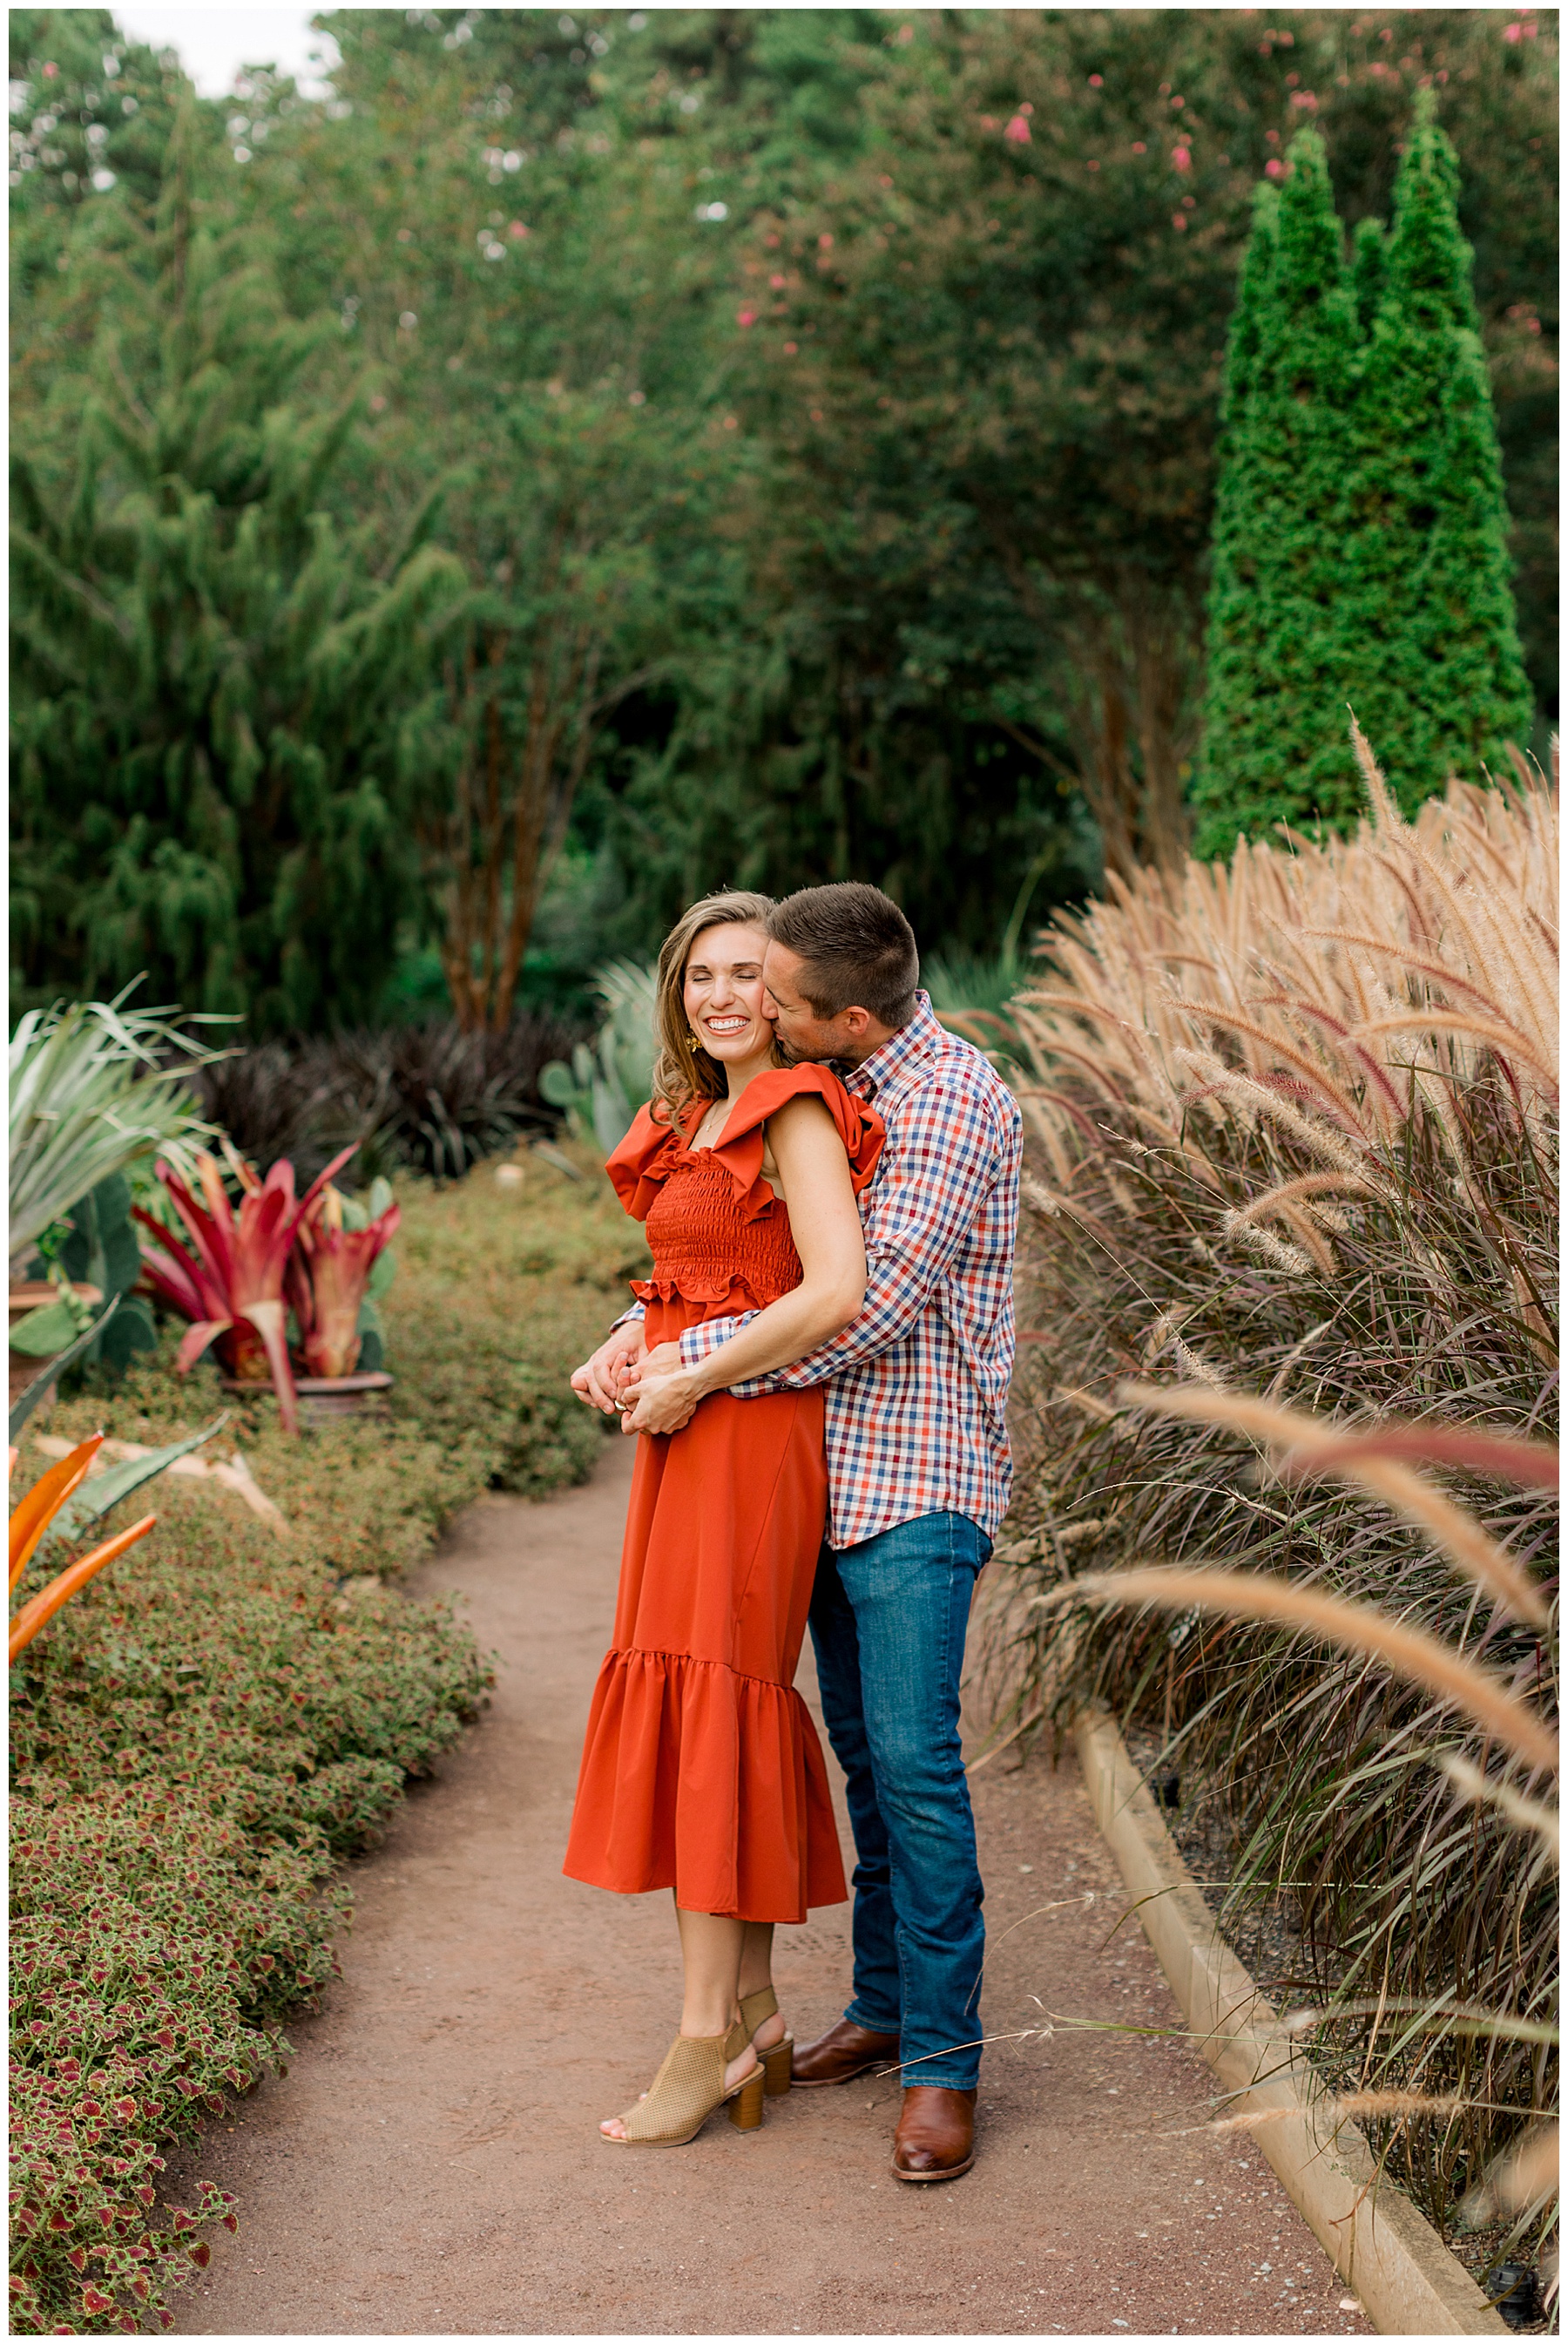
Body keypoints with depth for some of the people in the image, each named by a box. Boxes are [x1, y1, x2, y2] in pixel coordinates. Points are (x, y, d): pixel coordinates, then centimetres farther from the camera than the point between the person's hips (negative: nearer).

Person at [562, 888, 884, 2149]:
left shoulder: (797, 1112, -12)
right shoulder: (696, 1120, 15)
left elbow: (837, 1295, -24)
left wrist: (688, 1383, -16)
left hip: (753, 1432, -9)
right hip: (688, 1434, 9)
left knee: (708, 1708, -7)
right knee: (698, 1708, 9)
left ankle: (709, 2035, 0)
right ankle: (753, 2010, 17)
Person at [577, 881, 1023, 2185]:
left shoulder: (953, 1103, -15)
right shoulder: (831, 1096, 12)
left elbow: (872, 1305, -20)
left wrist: (701, 1367, -15)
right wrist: (638, 1337, 2)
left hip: (915, 1481, -8)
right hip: (831, 1467, 8)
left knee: (912, 1757, -11)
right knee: (860, 1749, 13)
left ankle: (943, 2061, -3)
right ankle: (884, 2004, 24)